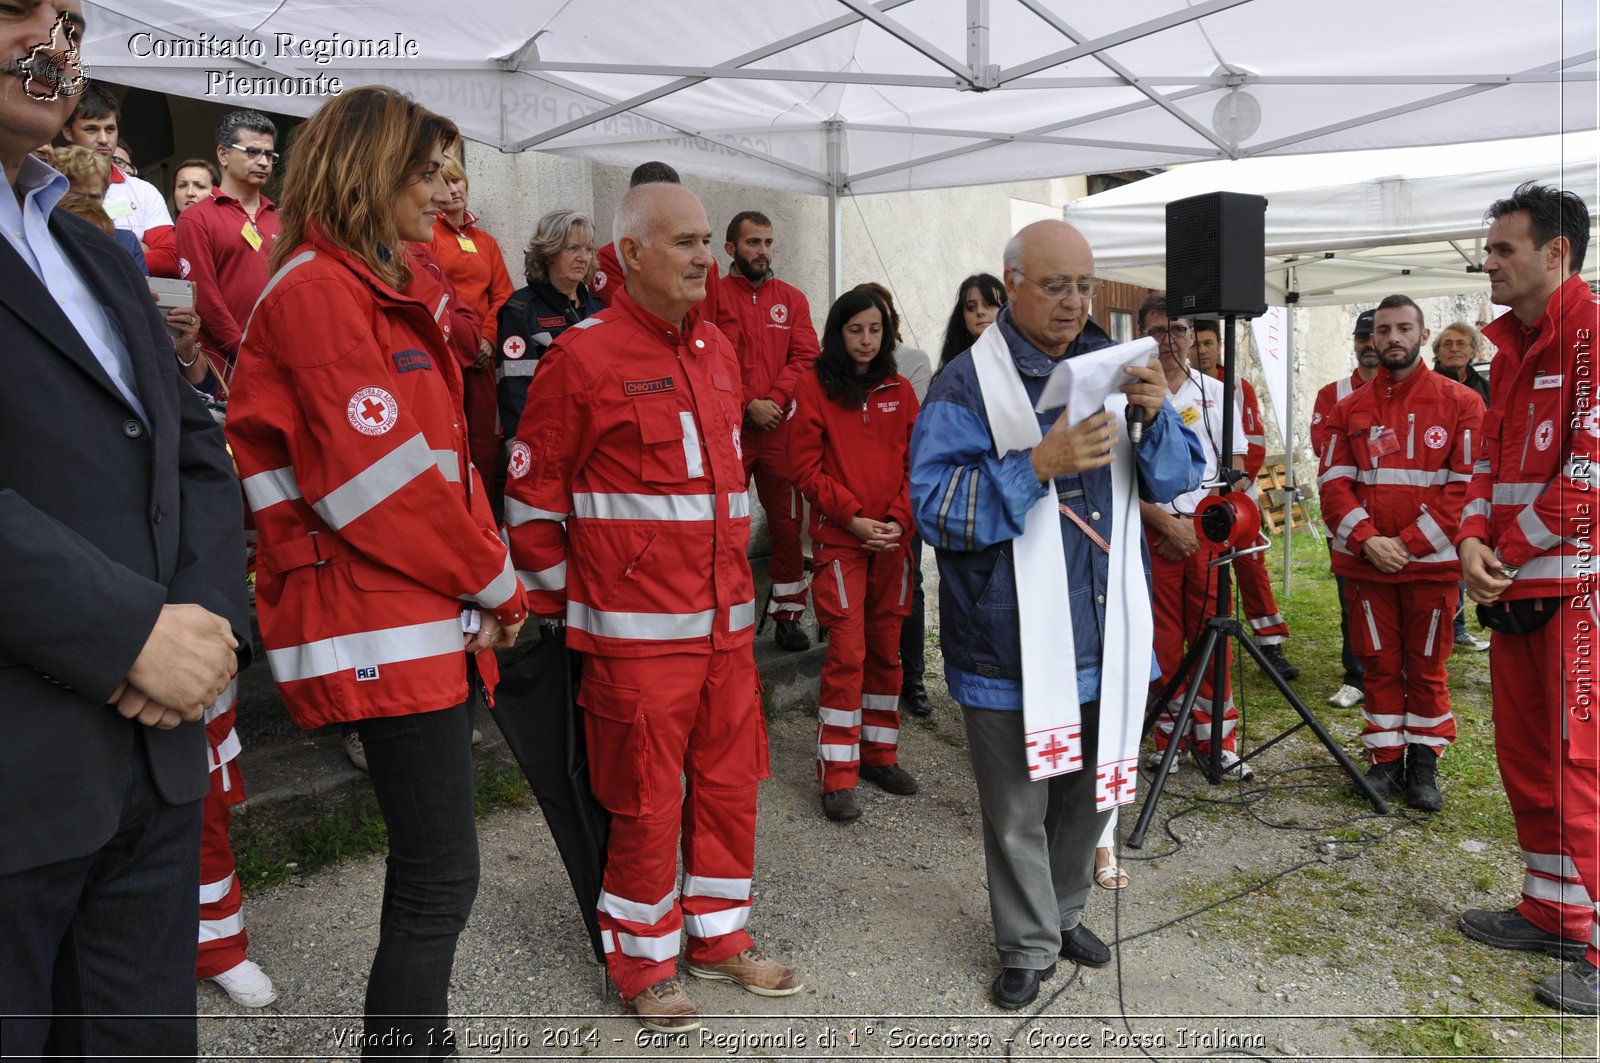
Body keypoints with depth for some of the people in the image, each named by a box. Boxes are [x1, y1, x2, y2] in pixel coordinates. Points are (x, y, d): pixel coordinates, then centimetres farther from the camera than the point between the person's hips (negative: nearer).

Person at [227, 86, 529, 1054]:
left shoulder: (392, 292, 19)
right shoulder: (319, 294, -11)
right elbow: (379, 480, -18)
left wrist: (489, 579, 7)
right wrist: (494, 579, -7)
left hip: (430, 619, 10)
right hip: (384, 626, -10)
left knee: (429, 863, 17)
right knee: (442, 873, -5)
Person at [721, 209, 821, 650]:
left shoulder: (792, 299, 10)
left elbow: (805, 356, 2)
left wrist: (775, 401, -11)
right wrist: (750, 406, -13)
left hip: (780, 428, 3)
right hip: (727, 429, -2)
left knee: (787, 524, 7)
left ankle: (788, 614, 18)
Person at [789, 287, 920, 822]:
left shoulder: (899, 391, 10)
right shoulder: (813, 386, -1)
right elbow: (806, 468, -5)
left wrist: (898, 519, -7)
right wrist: (853, 518, -13)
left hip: (892, 538, 4)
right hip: (838, 537, -4)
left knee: (886, 649, 11)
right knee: (847, 653, -7)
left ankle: (879, 754, 26)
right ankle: (837, 778, 2)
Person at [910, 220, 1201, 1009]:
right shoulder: (968, 384, -8)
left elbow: (1175, 482, 6)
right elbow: (934, 506, -17)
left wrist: (1156, 415, -14)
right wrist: (1039, 466, -26)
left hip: (1103, 637, 5)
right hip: (1011, 643, -5)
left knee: (1089, 792, 21)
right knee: (1017, 811, 8)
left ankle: (1065, 912, 44)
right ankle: (1028, 945, 31)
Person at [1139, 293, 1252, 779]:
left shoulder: (1216, 393, 8)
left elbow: (1234, 473, 7)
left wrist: (1198, 524, -5)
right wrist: (1170, 524, -9)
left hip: (1209, 532, 2)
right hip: (1153, 532, -2)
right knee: (1162, 640, 3)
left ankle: (1214, 739, 15)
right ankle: (1171, 736, 16)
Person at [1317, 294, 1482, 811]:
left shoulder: (1460, 403, 0)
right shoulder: (1350, 409, 7)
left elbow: (1466, 486, -6)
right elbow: (1333, 483, 1)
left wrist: (1409, 543, -13)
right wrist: (1368, 540, -13)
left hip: (1432, 563, -2)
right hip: (1365, 562, 2)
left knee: (1427, 666, 8)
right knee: (1379, 663, 9)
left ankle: (1424, 760, 21)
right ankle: (1386, 758, 21)